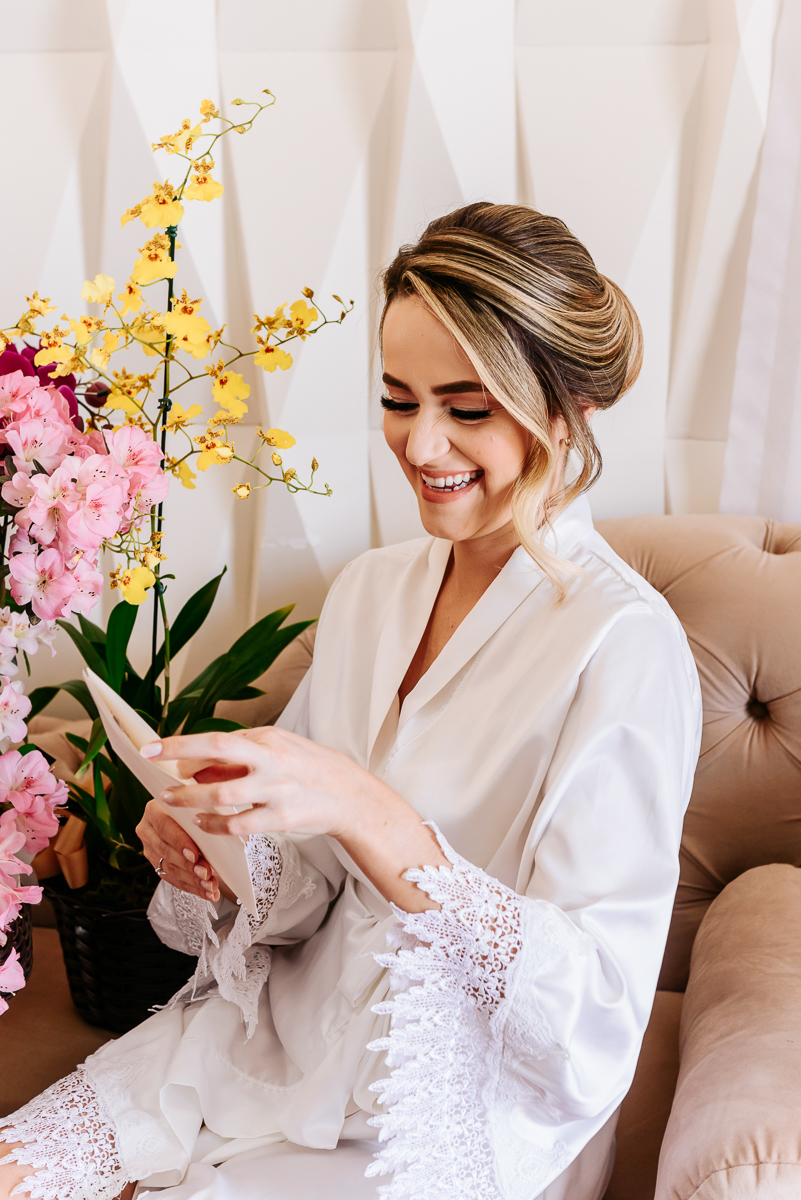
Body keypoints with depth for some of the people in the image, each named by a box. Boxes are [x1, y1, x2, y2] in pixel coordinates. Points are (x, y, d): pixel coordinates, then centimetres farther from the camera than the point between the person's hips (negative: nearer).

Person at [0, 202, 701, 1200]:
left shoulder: (624, 646, -18)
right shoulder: (369, 590, 2)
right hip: (286, 1033, 5)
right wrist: (214, 851, -14)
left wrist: (369, 814, -32)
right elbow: (309, 890, 8)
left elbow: (597, 1009, -23)